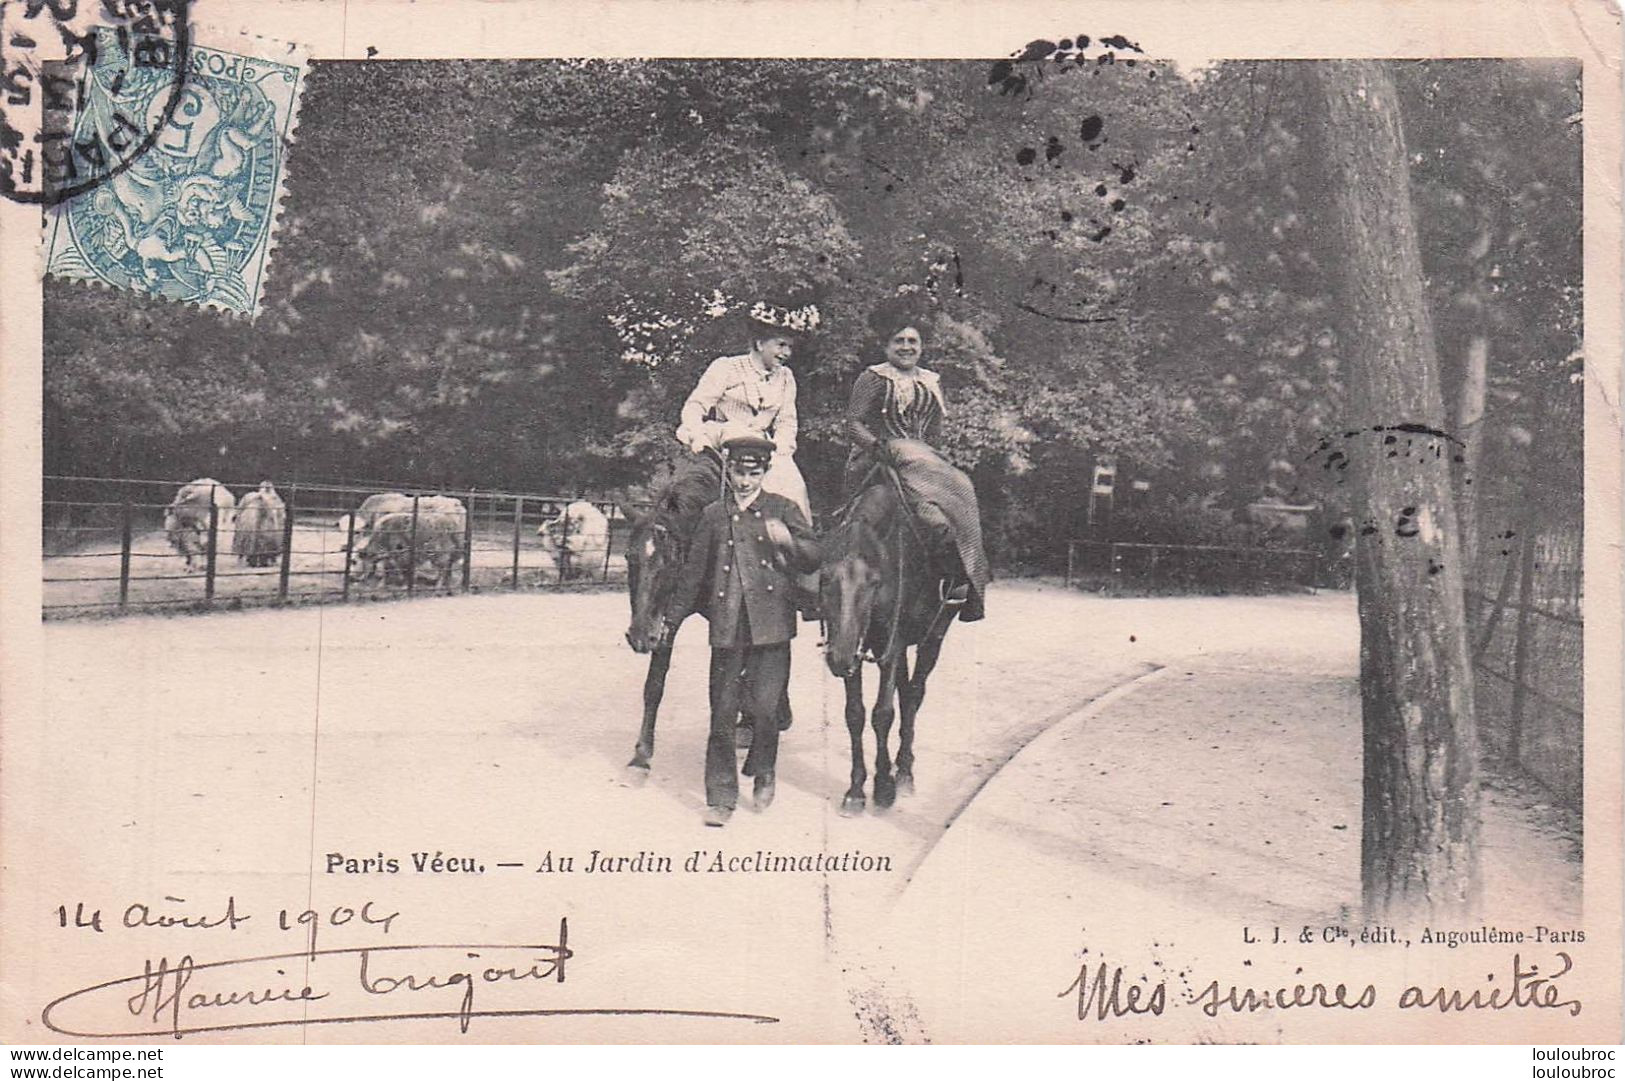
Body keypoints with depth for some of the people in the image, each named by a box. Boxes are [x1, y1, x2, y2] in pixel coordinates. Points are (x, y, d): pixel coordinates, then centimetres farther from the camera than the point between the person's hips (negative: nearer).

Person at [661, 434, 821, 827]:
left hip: (771, 624, -2)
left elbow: (812, 560, 4)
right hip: (726, 626, 2)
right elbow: (693, 571, 17)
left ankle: (764, 772, 23)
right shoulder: (713, 515, 12)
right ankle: (721, 796, 10)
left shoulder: (783, 509, 7)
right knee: (722, 712, 2)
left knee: (765, 704, -5)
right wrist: (671, 619, 16)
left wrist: (787, 541, -16)